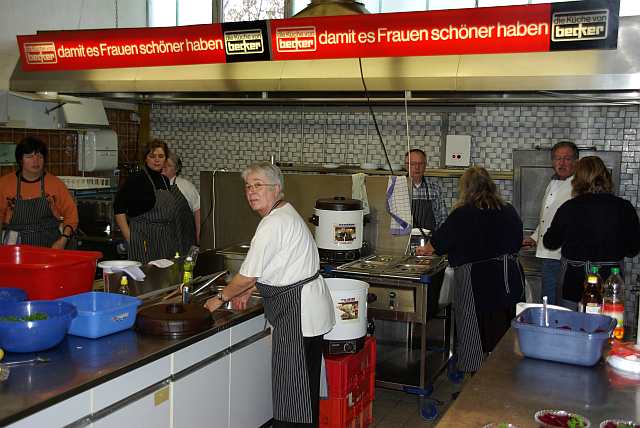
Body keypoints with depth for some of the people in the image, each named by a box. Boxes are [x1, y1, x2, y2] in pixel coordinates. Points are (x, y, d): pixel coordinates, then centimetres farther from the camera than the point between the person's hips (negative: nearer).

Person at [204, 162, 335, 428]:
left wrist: (220, 298, -2)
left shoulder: (274, 224, -21)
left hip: (298, 313, -11)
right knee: (303, 387, 18)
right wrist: (248, 291, 15)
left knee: (293, 389, -1)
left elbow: (248, 276, -17)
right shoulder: (284, 214, 12)